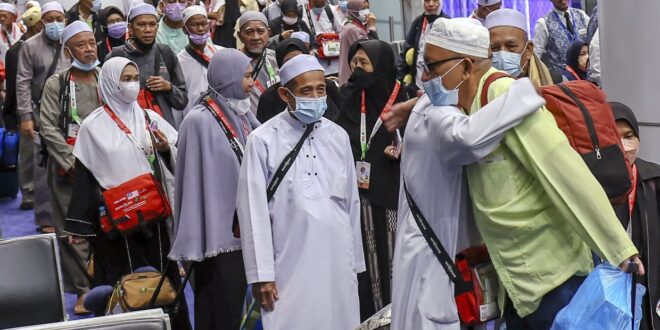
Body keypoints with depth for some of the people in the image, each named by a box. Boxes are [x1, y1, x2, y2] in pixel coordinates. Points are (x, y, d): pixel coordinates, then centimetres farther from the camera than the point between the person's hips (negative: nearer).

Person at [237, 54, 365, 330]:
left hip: (338, 265, 4)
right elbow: (254, 211, -5)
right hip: (291, 267, -4)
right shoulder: (264, 140, -6)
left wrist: (355, 262, 13)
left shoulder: (338, 136, 8)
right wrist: (261, 273, -6)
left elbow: (351, 202, 12)